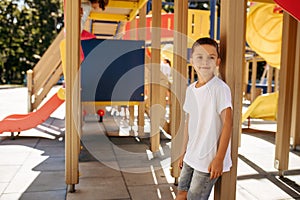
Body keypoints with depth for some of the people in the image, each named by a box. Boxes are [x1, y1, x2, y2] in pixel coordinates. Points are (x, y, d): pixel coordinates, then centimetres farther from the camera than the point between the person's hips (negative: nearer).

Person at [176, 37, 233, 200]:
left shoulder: (220, 88, -15)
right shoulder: (190, 89, 6)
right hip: (191, 156, 7)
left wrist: (219, 158, -17)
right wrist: (184, 151, 16)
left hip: (209, 160, -6)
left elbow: (227, 123, -16)